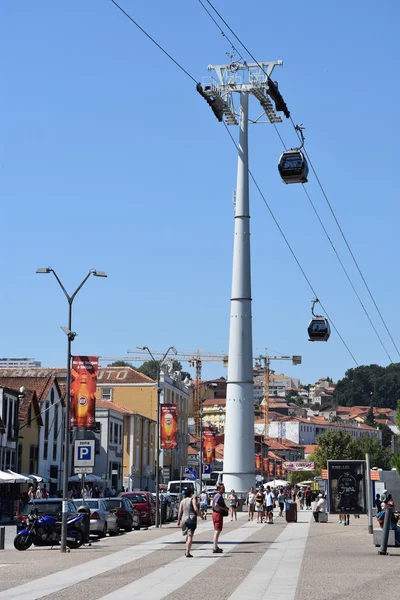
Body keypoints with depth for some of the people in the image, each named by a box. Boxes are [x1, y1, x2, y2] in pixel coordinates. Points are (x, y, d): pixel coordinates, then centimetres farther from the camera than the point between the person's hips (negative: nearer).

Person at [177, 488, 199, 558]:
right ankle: (187, 553, -10)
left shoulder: (182, 501, 7)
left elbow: (180, 512, 4)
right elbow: (195, 509, -16)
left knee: (188, 535, 22)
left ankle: (187, 551, 22)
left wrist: (178, 521, 10)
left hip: (184, 519, 5)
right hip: (192, 519, -5)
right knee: (190, 536, -4)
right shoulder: (193, 499, -4)